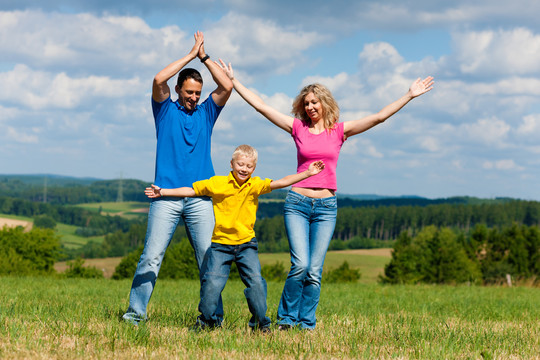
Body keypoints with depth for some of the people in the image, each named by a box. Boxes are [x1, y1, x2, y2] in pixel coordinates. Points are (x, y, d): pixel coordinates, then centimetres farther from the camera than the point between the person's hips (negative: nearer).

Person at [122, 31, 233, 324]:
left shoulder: (206, 112, 16)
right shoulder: (166, 110, 11)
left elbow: (227, 86, 3)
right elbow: (159, 80, -6)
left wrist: (204, 56, 7)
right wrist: (190, 55, 0)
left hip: (200, 198, 2)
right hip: (166, 196, -2)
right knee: (152, 255, -7)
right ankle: (135, 311, -5)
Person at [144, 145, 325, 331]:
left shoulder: (256, 185, 0)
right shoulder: (217, 183, -3)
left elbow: (281, 183, -7)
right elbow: (191, 191, 4)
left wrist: (308, 173, -15)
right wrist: (162, 192, 3)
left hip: (246, 244, 1)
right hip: (220, 243, -1)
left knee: (255, 281, -11)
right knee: (212, 282, -12)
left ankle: (260, 322, 7)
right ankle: (206, 319, 12)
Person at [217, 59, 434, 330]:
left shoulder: (339, 130, 6)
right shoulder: (298, 128, 6)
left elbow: (379, 117, 2)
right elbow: (260, 106, 7)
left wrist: (410, 95, -2)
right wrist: (233, 80, 6)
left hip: (326, 206, 1)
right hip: (297, 203, -1)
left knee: (314, 271, -1)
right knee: (300, 265, -13)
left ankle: (306, 324, 9)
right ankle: (286, 319, 3)